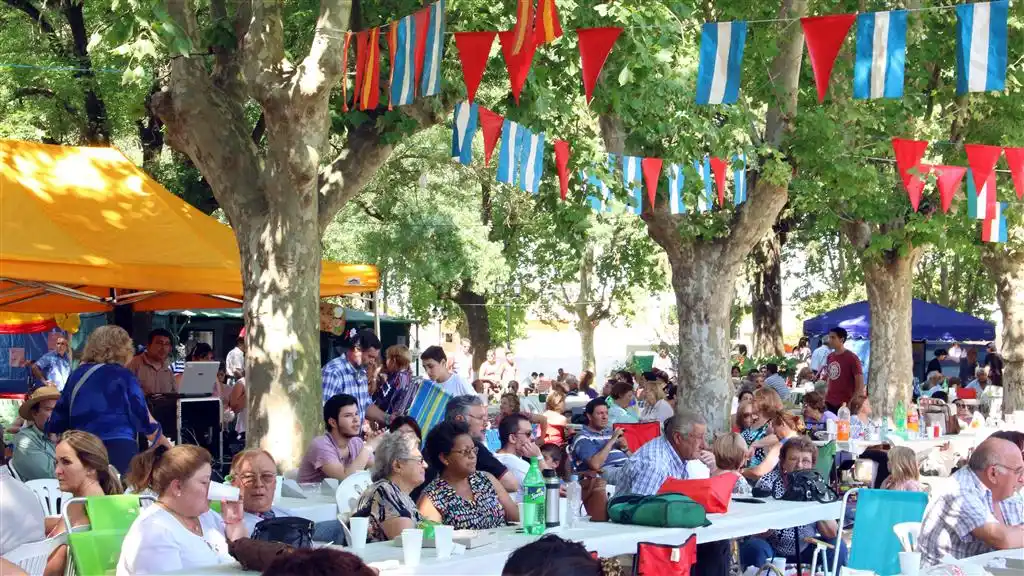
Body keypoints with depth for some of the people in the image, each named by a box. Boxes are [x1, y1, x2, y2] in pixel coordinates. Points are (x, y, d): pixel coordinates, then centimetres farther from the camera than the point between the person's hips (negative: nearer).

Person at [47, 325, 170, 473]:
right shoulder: (122, 375, -1)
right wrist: (163, 442, 13)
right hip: (119, 448, -4)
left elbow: (60, 416, 16)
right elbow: (142, 417, 0)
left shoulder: (77, 375, 13)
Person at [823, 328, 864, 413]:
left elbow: (860, 384, -10)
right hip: (829, 403, 6)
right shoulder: (830, 357, 11)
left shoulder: (852, 358, -9)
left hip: (845, 404, -6)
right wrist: (826, 397, 13)